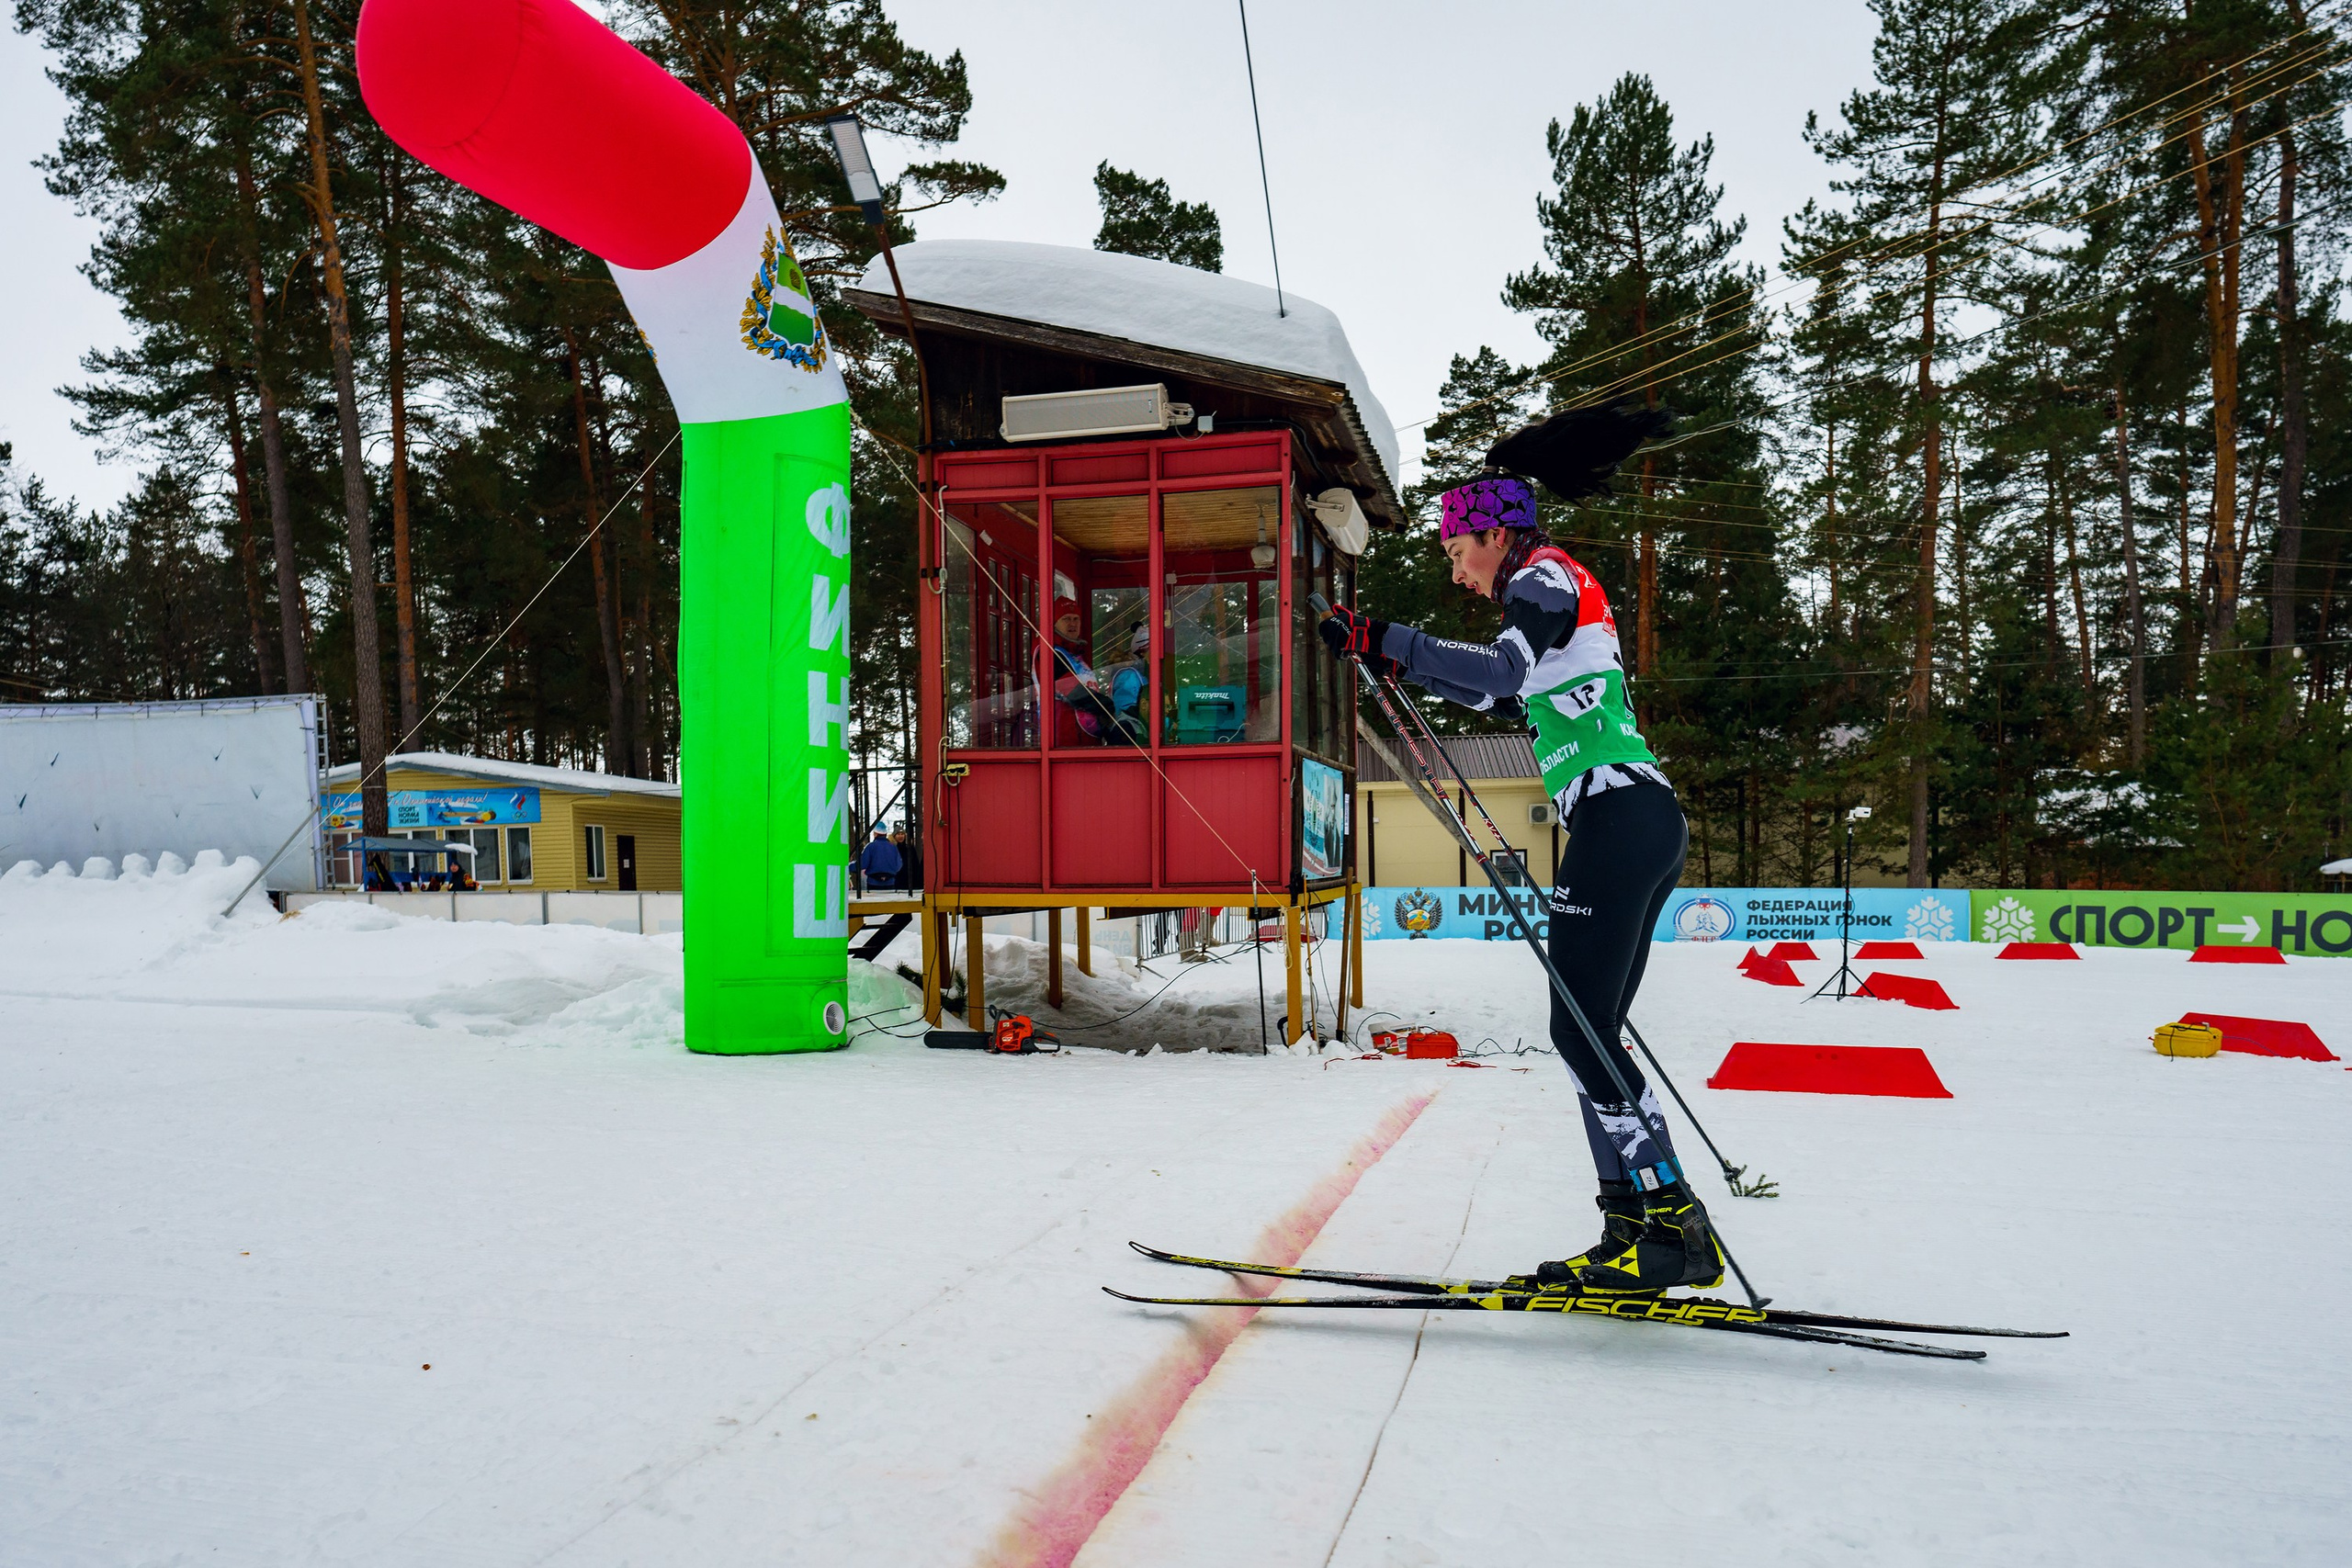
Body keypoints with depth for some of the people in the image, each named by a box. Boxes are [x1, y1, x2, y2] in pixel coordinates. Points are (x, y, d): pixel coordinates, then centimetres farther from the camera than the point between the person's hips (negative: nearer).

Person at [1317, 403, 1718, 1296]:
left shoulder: (1545, 577, -3)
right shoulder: (1562, 592, 26)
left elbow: (1504, 670, -24)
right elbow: (1513, 698, 38)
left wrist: (1386, 641, -22)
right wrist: (1405, 668, 32)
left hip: (1616, 817, -10)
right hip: (1645, 822, 10)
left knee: (1580, 1030, -9)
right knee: (1589, 1032, 8)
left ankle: (1673, 1228, -7)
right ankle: (1635, 1228, 9)